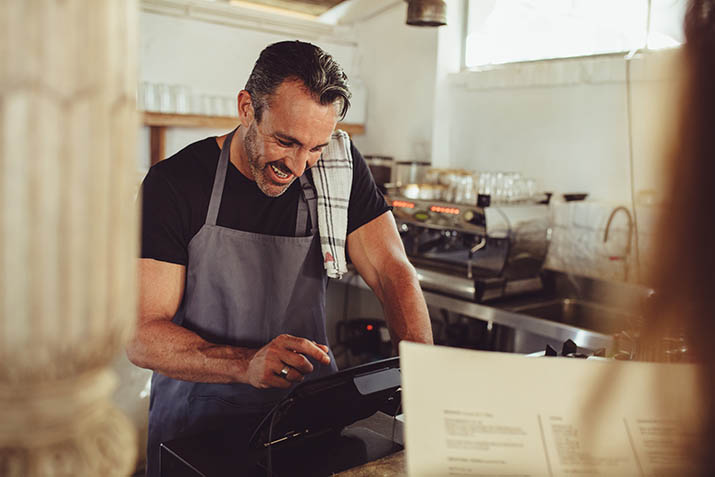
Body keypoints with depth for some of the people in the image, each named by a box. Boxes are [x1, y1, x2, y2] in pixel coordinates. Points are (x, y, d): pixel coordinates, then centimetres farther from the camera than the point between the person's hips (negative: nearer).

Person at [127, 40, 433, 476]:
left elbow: (395, 273, -6)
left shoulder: (339, 166, -2)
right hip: (200, 413, -1)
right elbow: (140, 335, -13)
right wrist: (247, 365, -30)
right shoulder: (173, 184, -10)